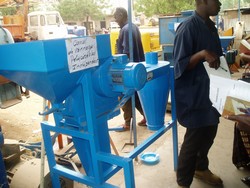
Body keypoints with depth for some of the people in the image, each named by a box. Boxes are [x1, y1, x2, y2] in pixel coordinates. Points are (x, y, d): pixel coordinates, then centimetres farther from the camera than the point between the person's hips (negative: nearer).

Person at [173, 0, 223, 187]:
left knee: (209, 129, 20)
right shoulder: (188, 27, -18)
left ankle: (201, 168, 43)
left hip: (207, 88, 9)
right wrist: (202, 54, -33)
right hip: (191, 92, -9)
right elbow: (180, 65, -21)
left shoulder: (210, 26, 10)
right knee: (195, 135, 0)